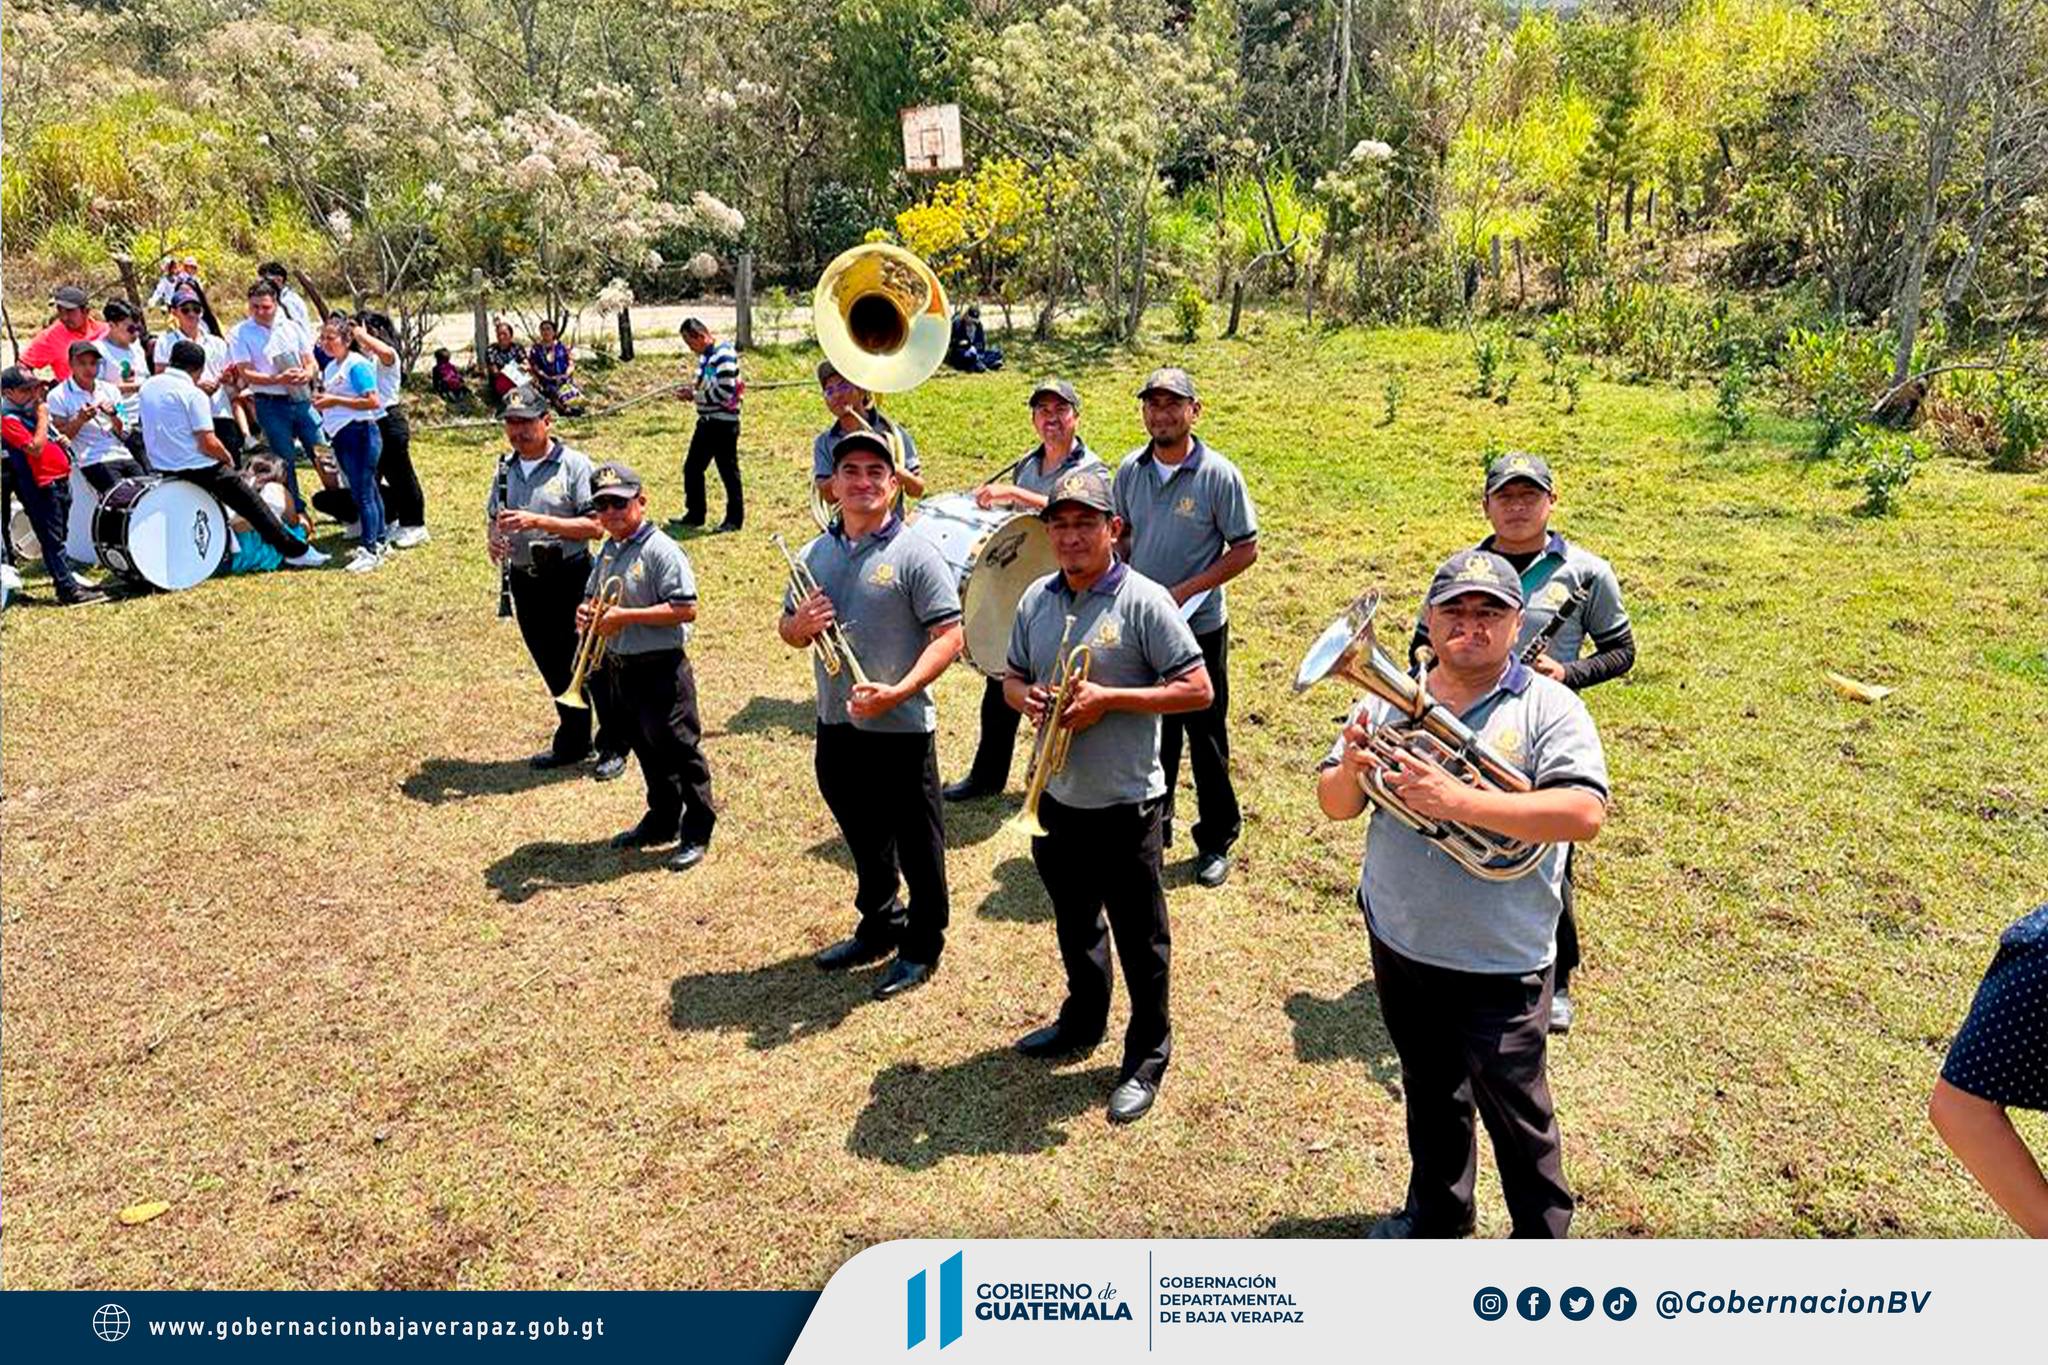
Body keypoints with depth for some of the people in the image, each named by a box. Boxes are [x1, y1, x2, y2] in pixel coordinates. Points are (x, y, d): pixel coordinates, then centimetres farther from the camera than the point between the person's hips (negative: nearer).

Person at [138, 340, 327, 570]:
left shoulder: (147, 386, 7)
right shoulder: (193, 394, -16)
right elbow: (209, 444, -20)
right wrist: (228, 458, -2)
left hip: (161, 469, 8)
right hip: (196, 468, -8)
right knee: (252, 505, 1)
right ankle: (296, 552, 1)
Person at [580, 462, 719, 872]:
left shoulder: (662, 550, -15)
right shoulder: (608, 551, 10)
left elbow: (685, 609, -22)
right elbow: (593, 595, 24)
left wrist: (625, 616, -24)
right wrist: (587, 611, 0)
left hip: (662, 668, -8)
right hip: (619, 666, 8)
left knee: (680, 752, 1)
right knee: (647, 751, 20)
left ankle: (697, 834, 13)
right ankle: (662, 820, 36)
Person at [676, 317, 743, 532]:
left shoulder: (724, 355, -16)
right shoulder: (705, 355, 12)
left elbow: (724, 394, -22)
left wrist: (694, 395, -14)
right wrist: (691, 391, 4)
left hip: (724, 423, -9)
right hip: (706, 421, 9)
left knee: (728, 471, 1)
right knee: (692, 468, 12)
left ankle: (735, 518, 13)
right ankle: (695, 514, 23)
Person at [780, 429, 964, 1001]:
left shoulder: (916, 554, -11)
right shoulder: (815, 555, 8)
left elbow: (949, 635, -15)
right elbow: (788, 629, 16)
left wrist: (898, 691, -27)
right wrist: (799, 626, -8)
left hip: (901, 728, -6)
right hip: (836, 724, 6)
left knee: (916, 844, 8)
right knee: (864, 838, 22)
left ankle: (922, 947, 25)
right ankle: (880, 925, 41)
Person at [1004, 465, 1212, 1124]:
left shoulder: (1143, 601, -15)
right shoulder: (1036, 599, 4)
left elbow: (1197, 689, -16)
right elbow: (1012, 677, 15)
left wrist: (1108, 699, -23)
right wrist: (1027, 696, -9)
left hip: (1124, 805, -6)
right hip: (1056, 798, 6)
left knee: (1140, 941, 8)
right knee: (1074, 925, 24)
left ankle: (1146, 1060, 26)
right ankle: (1082, 1021, 46)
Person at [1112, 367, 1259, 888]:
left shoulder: (1218, 475, -12)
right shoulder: (1130, 470, 2)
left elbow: (1245, 549, -10)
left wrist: (1184, 590, -18)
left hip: (1199, 627, -4)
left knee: (1205, 735, 7)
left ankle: (1216, 841, 23)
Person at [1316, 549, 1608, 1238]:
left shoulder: (1549, 708, -11)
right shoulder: (1389, 697, 1)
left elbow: (1584, 814, -25)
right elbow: (1335, 806, 1)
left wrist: (1461, 802, -34)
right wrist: (1350, 770, -23)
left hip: (1499, 961, -4)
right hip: (1399, 944, 5)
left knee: (1515, 1113, 9)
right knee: (1429, 1093, 24)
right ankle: (1437, 1212, 46)